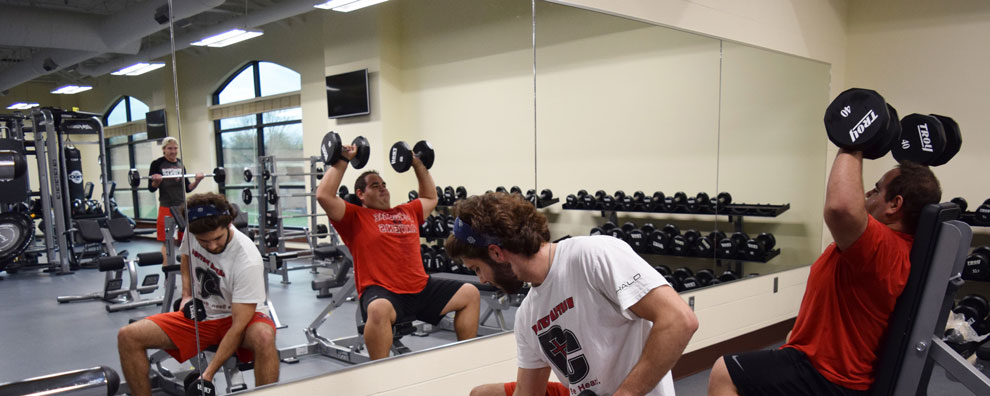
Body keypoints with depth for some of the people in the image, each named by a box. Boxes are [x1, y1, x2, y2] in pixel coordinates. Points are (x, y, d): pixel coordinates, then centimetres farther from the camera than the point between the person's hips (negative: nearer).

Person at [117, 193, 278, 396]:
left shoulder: (248, 261, -29)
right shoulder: (191, 233, -11)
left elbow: (239, 325, -26)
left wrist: (208, 373, -27)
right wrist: (186, 294, 3)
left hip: (240, 316, -5)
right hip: (199, 314, 6)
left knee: (264, 337, -41)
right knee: (128, 336, -13)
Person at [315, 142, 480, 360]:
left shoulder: (407, 212, 21)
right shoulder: (355, 217, 4)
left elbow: (430, 198, 39)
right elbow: (324, 196, -10)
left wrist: (418, 165, 34)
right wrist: (342, 161, -4)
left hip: (421, 288, 7)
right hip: (382, 291, -6)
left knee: (470, 294, 1)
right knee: (380, 309, -41)